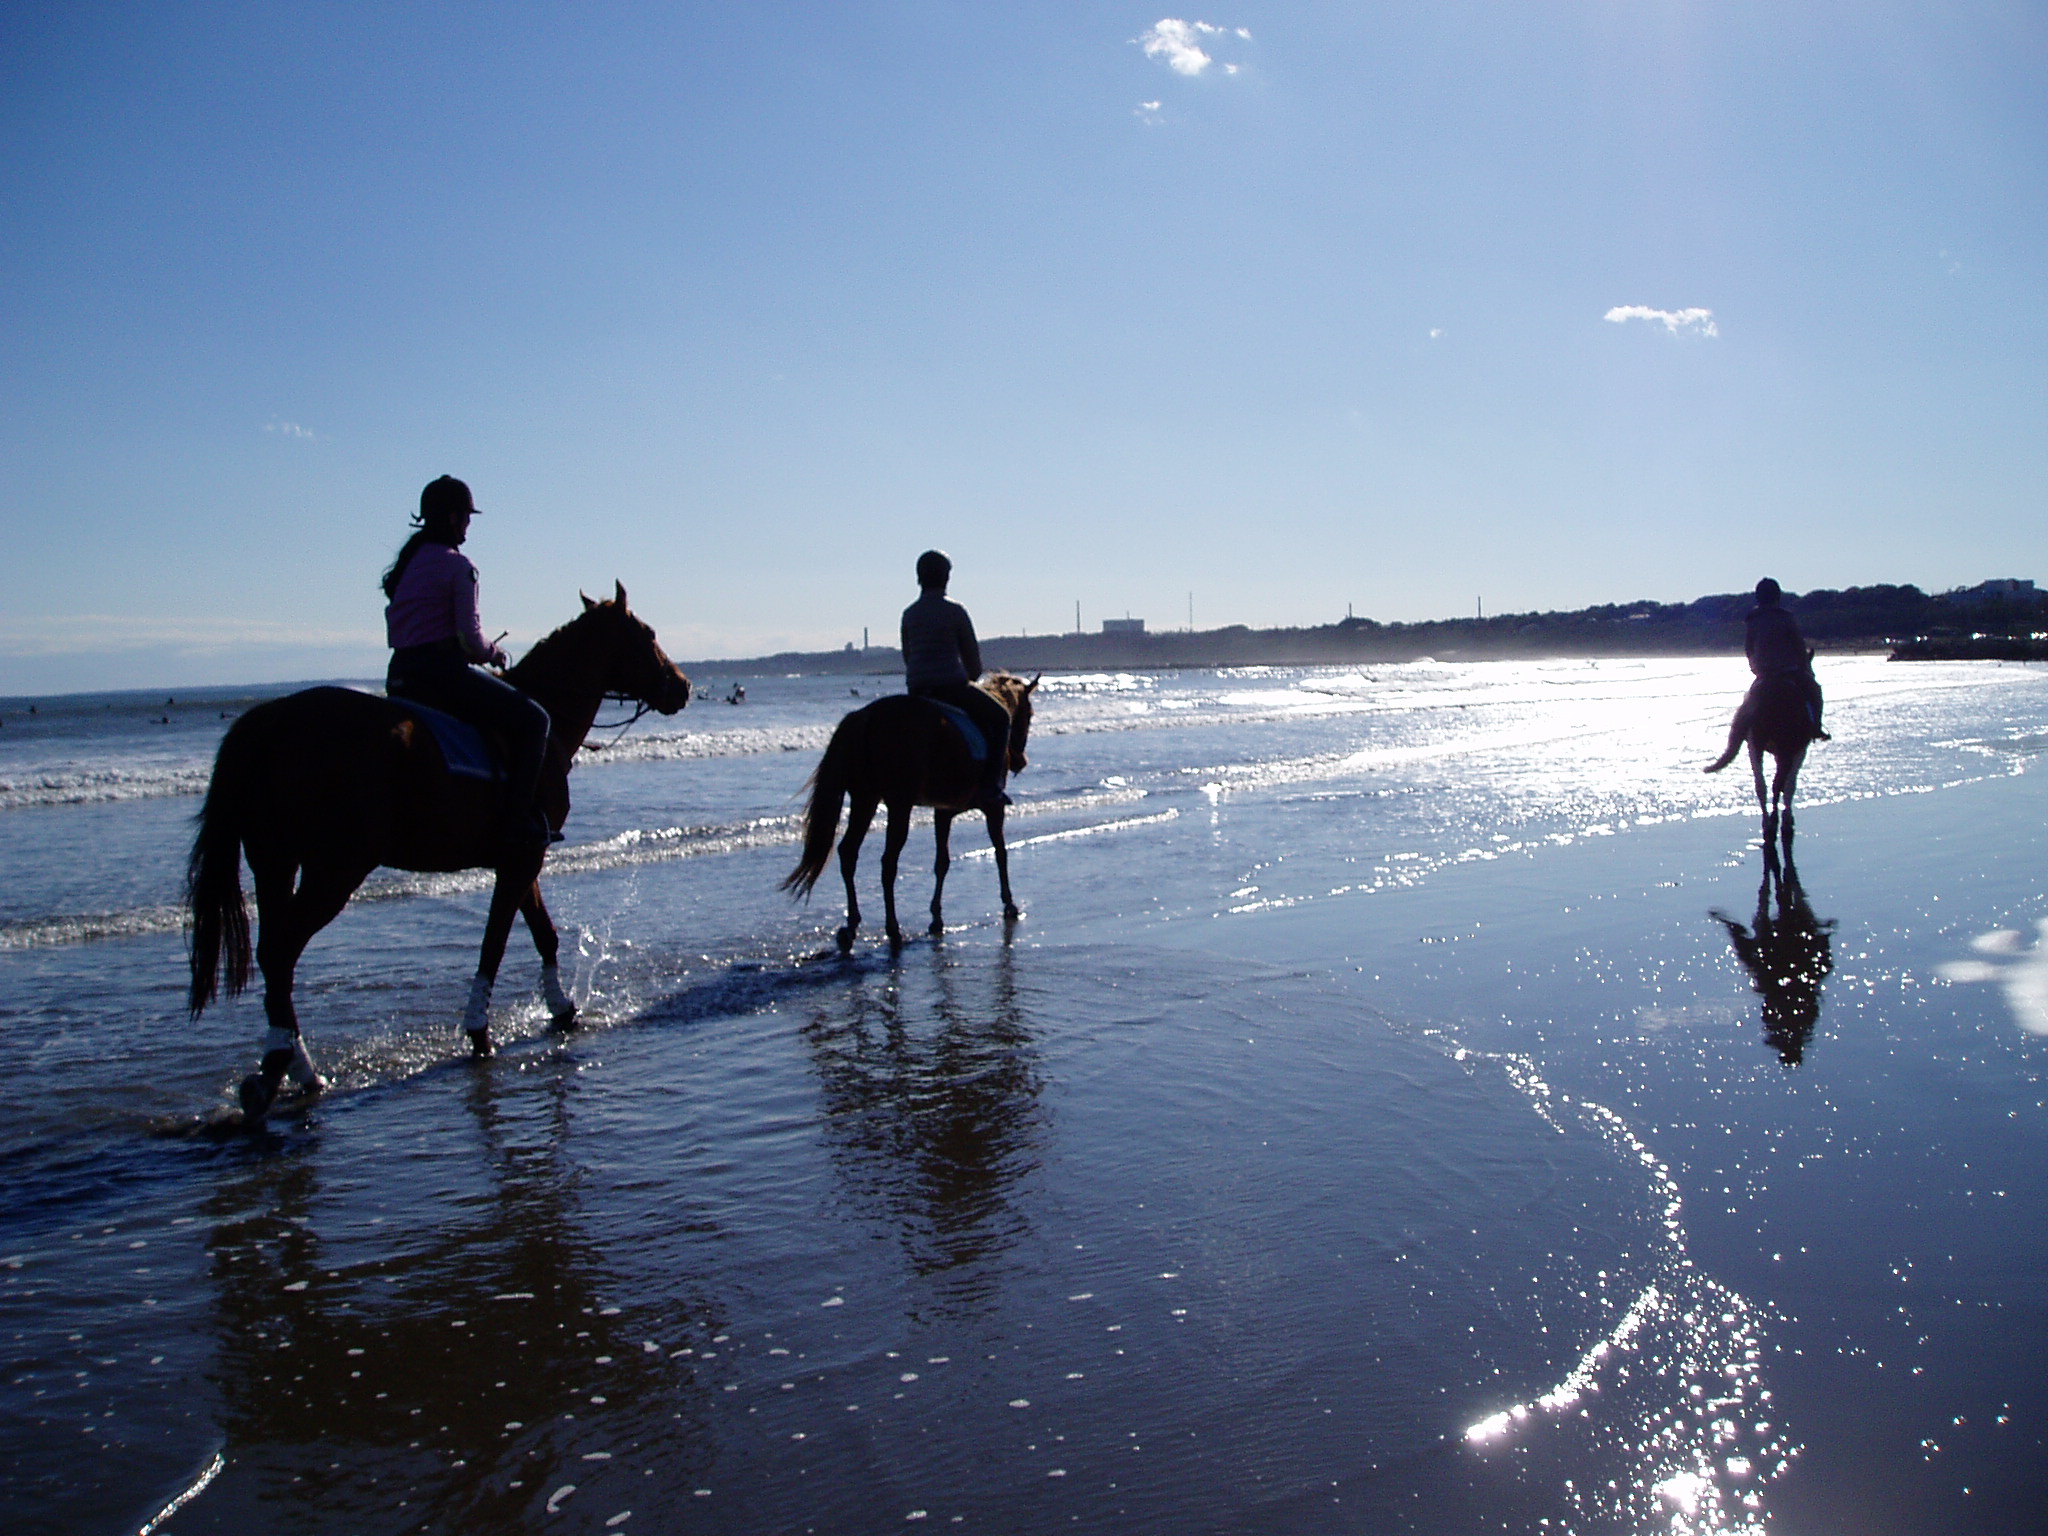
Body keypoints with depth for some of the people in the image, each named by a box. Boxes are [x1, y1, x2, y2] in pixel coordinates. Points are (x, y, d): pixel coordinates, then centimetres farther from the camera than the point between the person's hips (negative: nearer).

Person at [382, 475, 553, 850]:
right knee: (532, 719, -6)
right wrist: (492, 653, 8)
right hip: (441, 671, -9)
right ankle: (517, 818, -16)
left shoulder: (407, 562, 16)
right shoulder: (457, 565, -9)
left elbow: (395, 631, 19)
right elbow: (471, 637, -14)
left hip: (400, 676, 9)